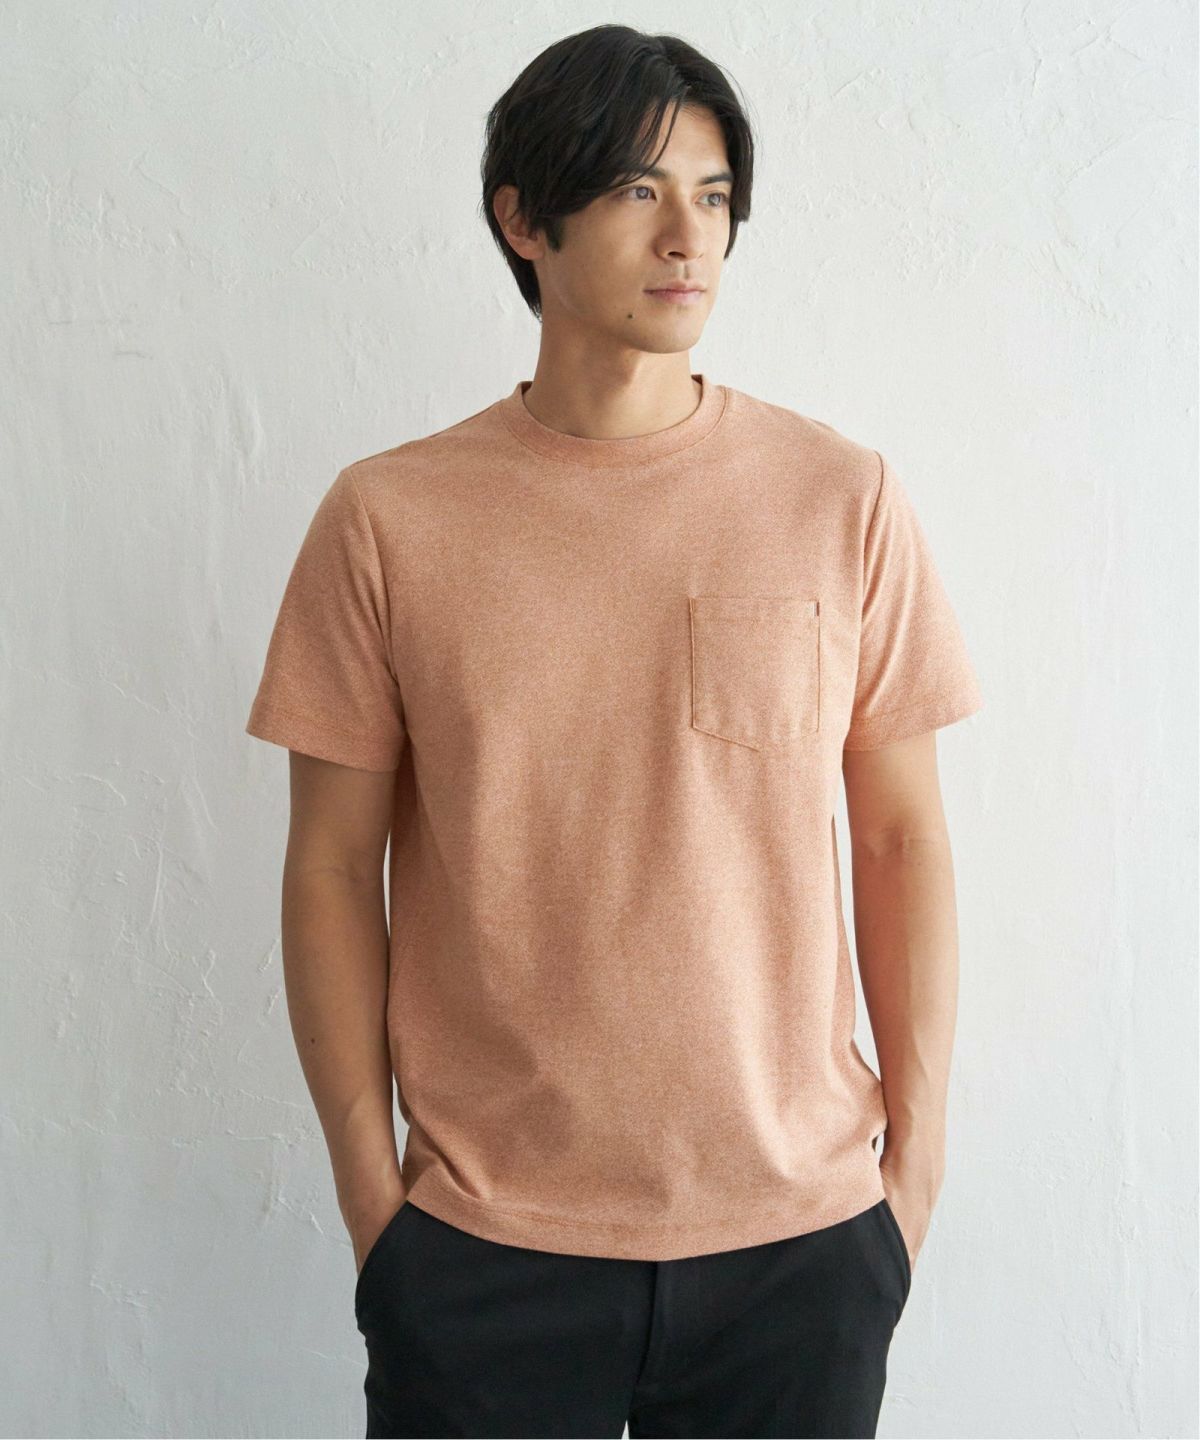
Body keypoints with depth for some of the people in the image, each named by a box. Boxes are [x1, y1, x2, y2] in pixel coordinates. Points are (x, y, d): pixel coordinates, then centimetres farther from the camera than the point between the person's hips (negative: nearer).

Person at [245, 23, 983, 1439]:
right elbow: (332, 866, 0)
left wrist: (917, 1147, 2)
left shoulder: (844, 498, -1)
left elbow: (902, 834, 2)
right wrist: (368, 1181, -1)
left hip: (802, 1229, 1)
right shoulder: (387, 519, -3)